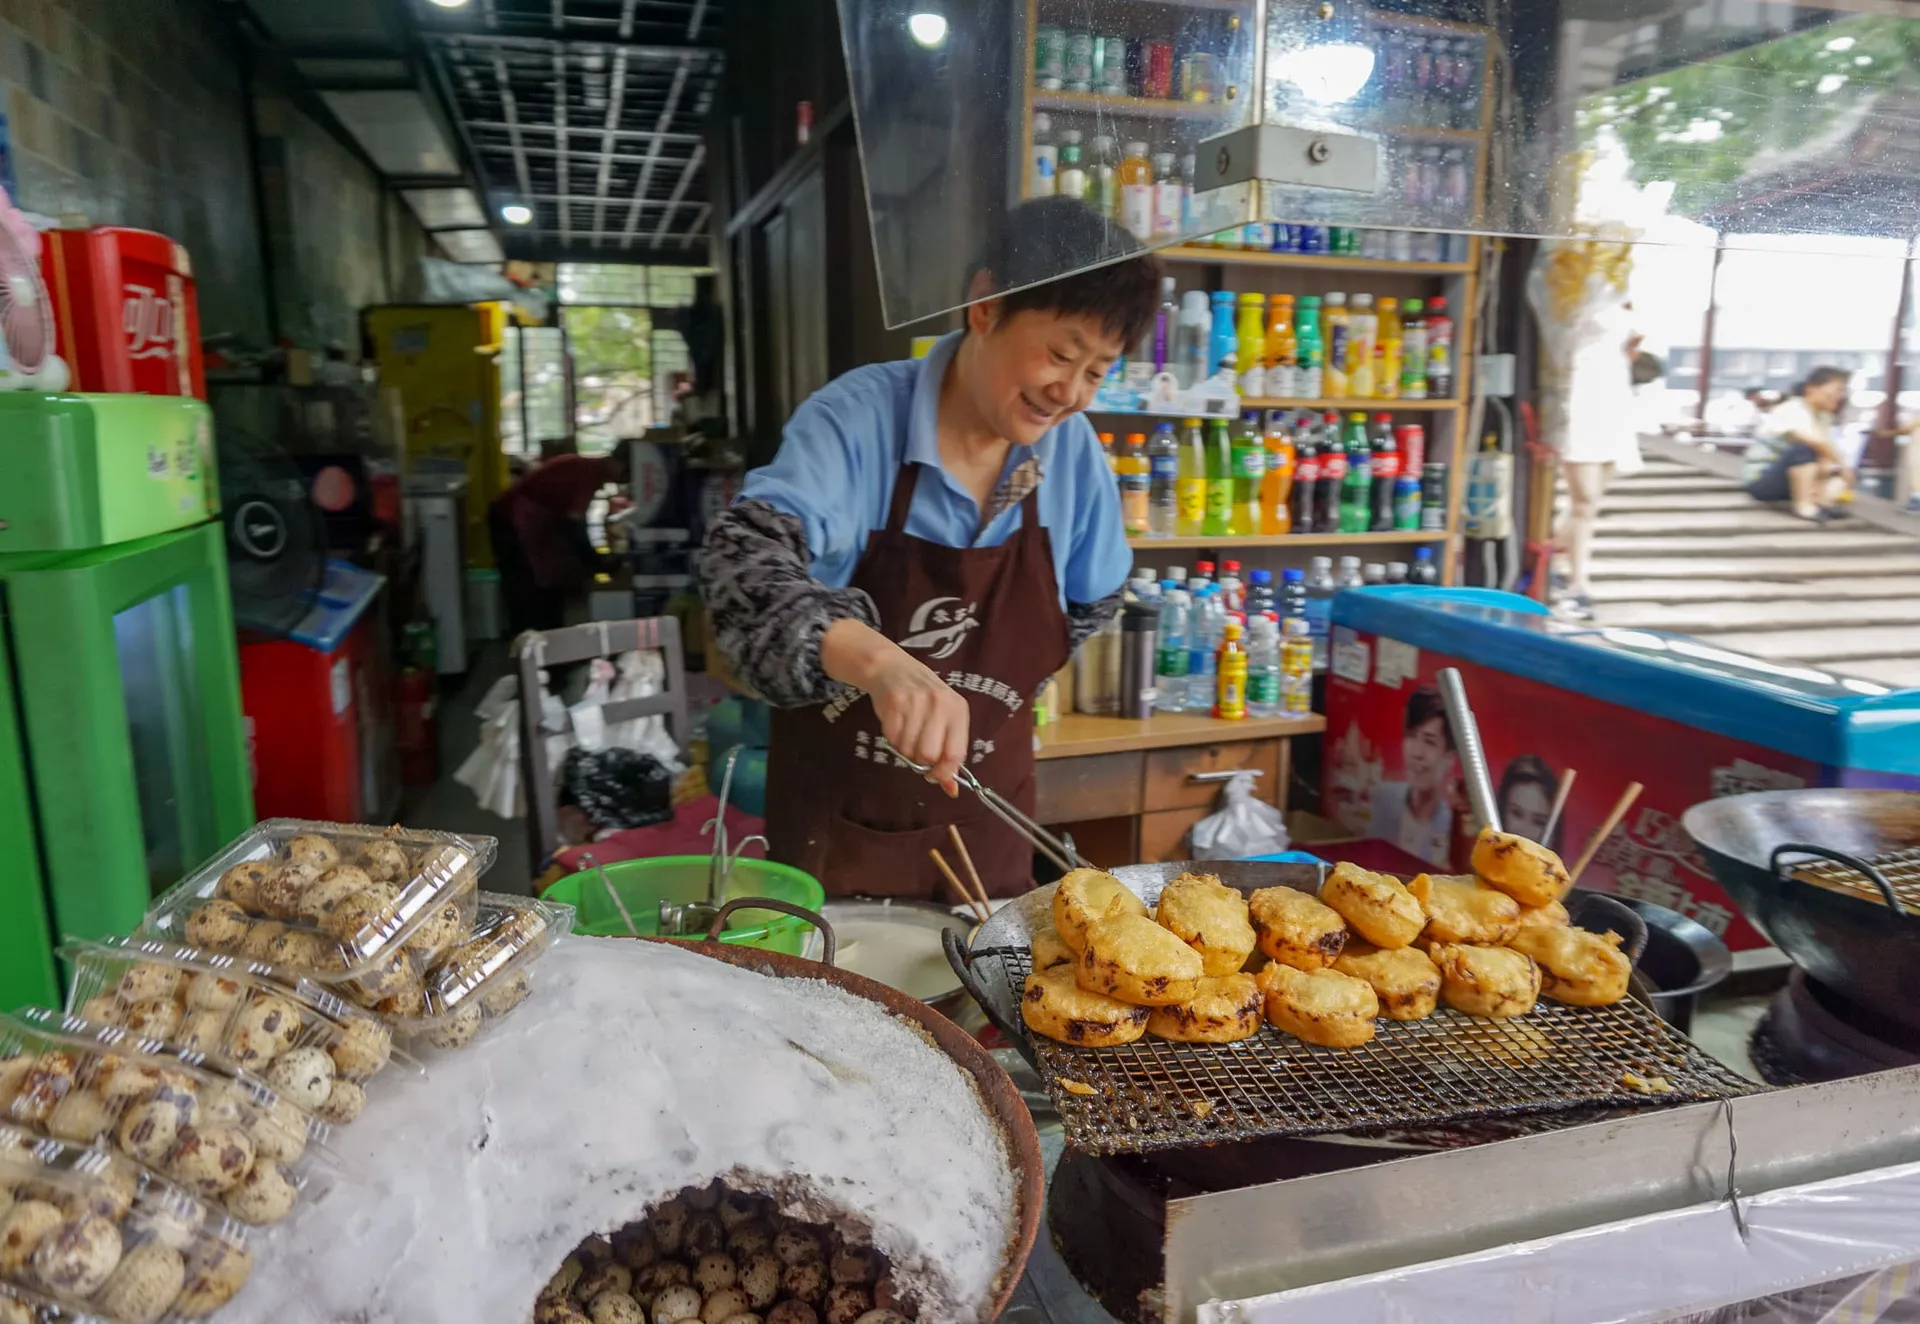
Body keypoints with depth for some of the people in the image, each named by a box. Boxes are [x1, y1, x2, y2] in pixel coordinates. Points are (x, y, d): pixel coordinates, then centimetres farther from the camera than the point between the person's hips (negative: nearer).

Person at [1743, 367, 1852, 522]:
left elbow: (1824, 454, 0)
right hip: (1761, 480, -9)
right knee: (1803, 448, -31)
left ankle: (1823, 501, -23)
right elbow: (1817, 442, -31)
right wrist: (1843, 466, -21)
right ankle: (1804, 506, -30)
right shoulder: (1792, 411, -17)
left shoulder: (1823, 417, 9)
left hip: (1786, 481, 9)